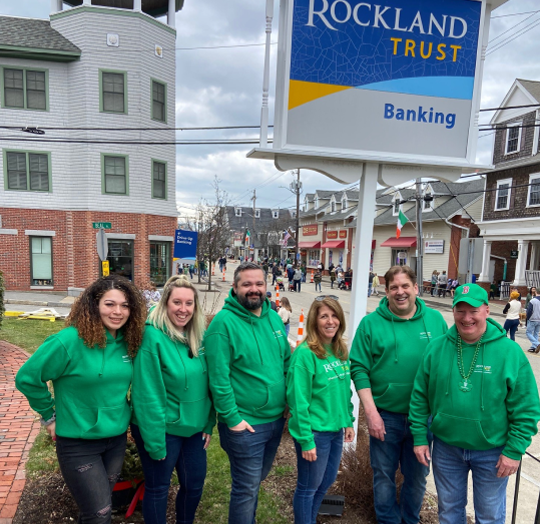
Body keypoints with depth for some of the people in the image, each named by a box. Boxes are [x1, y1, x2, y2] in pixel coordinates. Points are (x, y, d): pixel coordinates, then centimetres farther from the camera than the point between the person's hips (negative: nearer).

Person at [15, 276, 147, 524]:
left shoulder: (129, 342, -5)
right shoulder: (70, 340, -22)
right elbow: (27, 378, -12)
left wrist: (124, 410, 5)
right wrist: (49, 416, -6)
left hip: (117, 438, 5)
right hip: (78, 443, -5)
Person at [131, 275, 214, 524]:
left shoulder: (198, 336, -2)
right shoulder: (152, 337, -23)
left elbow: (206, 383, 5)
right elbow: (147, 394, -21)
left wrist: (208, 424, 5)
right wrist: (154, 440, -17)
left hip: (194, 428, 7)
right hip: (162, 429, -6)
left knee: (195, 484, 21)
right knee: (158, 488, 15)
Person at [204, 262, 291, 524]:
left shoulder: (274, 318, 2)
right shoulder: (224, 322, -19)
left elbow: (287, 362, 10)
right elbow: (218, 377, -20)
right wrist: (232, 418, -17)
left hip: (276, 419, 7)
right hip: (244, 424, -6)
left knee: (255, 480, 26)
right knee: (247, 488, 10)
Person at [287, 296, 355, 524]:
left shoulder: (341, 351, 1)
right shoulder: (305, 353, -21)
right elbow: (299, 401, -20)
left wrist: (348, 422, 10)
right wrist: (305, 440, -18)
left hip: (336, 430, 7)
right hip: (315, 432, -7)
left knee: (326, 481, 24)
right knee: (309, 486, 13)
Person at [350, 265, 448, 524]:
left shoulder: (435, 319, -1)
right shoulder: (371, 323, -9)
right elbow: (359, 369, -9)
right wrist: (371, 413, -13)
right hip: (385, 416, -2)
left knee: (417, 475, 20)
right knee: (384, 475, 15)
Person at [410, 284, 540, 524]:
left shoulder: (509, 351, -14)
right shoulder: (436, 348, -9)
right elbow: (420, 397, -2)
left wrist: (514, 450, -10)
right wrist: (420, 437, -2)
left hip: (493, 453, -1)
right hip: (446, 448, 2)